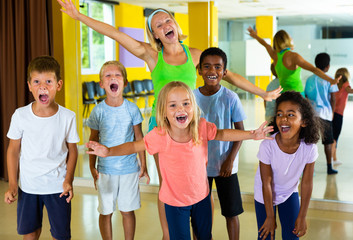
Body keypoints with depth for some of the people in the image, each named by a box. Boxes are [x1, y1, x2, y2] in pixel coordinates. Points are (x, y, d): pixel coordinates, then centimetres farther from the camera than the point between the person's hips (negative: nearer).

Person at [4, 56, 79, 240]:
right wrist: (12, 184, -2)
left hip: (57, 186, -1)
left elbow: (72, 150, 0)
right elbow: (13, 150, 0)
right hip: (28, 186, 1)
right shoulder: (20, 116, -10)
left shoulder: (67, 117, -11)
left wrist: (68, 179, -11)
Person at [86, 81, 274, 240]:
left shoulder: (202, 127, -19)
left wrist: (251, 134, -9)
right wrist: (108, 151, -26)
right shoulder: (159, 135, -26)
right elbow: (135, 146, -12)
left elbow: (221, 134, 0)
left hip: (201, 196, 3)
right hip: (175, 201, -3)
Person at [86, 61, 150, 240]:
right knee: (105, 212, 9)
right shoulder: (98, 111, -5)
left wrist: (143, 165, 5)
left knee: (128, 210, 11)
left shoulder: (132, 109, -4)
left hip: (129, 168, 0)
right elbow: (93, 140, 3)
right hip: (106, 169, 0)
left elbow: (139, 138, 4)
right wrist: (92, 167, 1)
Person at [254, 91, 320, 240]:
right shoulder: (267, 146, -33)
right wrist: (270, 216, -11)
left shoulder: (309, 148, -27)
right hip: (265, 195, -2)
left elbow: (306, 183, -14)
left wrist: (302, 217, -6)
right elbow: (266, 184, -21)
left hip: (290, 193, 2)